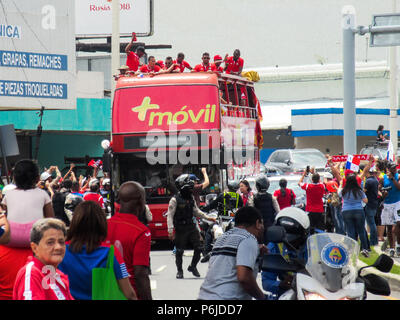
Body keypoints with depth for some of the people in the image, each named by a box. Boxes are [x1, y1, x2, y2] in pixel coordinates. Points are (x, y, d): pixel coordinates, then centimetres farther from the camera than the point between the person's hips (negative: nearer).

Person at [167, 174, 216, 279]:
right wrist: (170, 231, -18)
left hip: (191, 226, 6)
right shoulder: (175, 200, -12)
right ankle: (179, 270, 16)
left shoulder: (191, 198, 9)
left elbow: (196, 211, 20)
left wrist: (207, 217, 12)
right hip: (180, 229, -6)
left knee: (198, 248, 2)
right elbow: (170, 216, -12)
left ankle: (193, 266, 21)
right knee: (179, 251, 2)